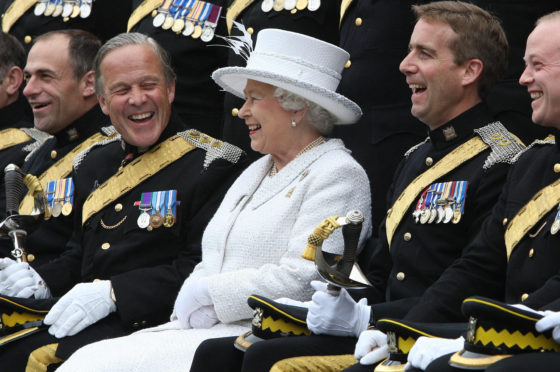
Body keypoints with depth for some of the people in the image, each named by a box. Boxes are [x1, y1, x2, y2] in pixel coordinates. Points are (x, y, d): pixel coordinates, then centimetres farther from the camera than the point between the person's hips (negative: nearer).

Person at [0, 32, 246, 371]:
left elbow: (204, 269, -12)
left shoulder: (213, 164, -3)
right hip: (75, 316, 7)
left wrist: (112, 293, -19)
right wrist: (41, 280, 4)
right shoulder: (93, 165, 20)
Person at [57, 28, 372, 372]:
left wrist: (205, 292, -9)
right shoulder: (257, 172, 24)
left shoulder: (339, 176, -5)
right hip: (209, 329, 8)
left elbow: (300, 281, -17)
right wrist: (192, 299, -3)